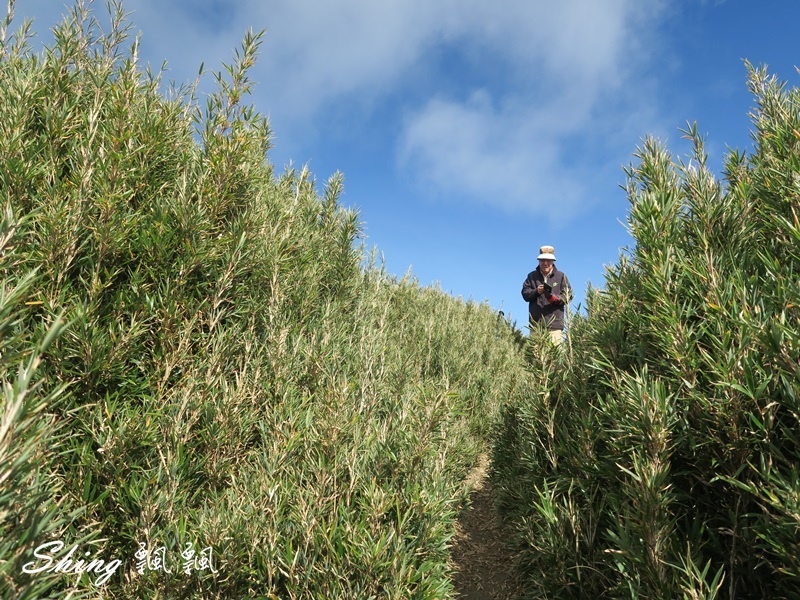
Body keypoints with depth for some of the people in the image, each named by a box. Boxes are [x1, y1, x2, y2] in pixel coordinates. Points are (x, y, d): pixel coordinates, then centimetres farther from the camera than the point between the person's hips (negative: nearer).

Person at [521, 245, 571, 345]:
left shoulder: (561, 276, 9)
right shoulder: (532, 276, 14)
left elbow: (568, 295, 3)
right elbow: (525, 294, 9)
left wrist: (555, 298, -17)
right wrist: (536, 291, -12)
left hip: (554, 323, -2)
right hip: (535, 322, 2)